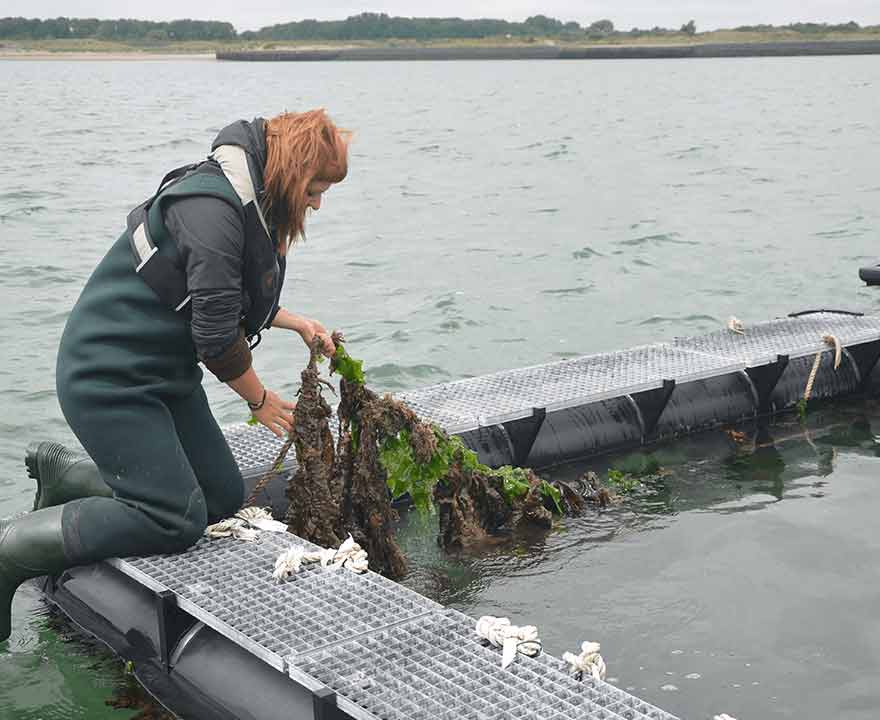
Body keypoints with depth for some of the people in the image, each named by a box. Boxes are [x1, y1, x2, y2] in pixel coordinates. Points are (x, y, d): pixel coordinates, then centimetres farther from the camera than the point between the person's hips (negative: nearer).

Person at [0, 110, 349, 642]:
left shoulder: (251, 203, 10)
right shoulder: (214, 206, -24)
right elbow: (216, 333, -22)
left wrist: (297, 323, 16)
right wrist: (260, 400, -6)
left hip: (165, 373, 10)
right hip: (109, 379, -10)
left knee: (224, 498, 9)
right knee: (177, 520, -15)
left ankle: (66, 474, 21)